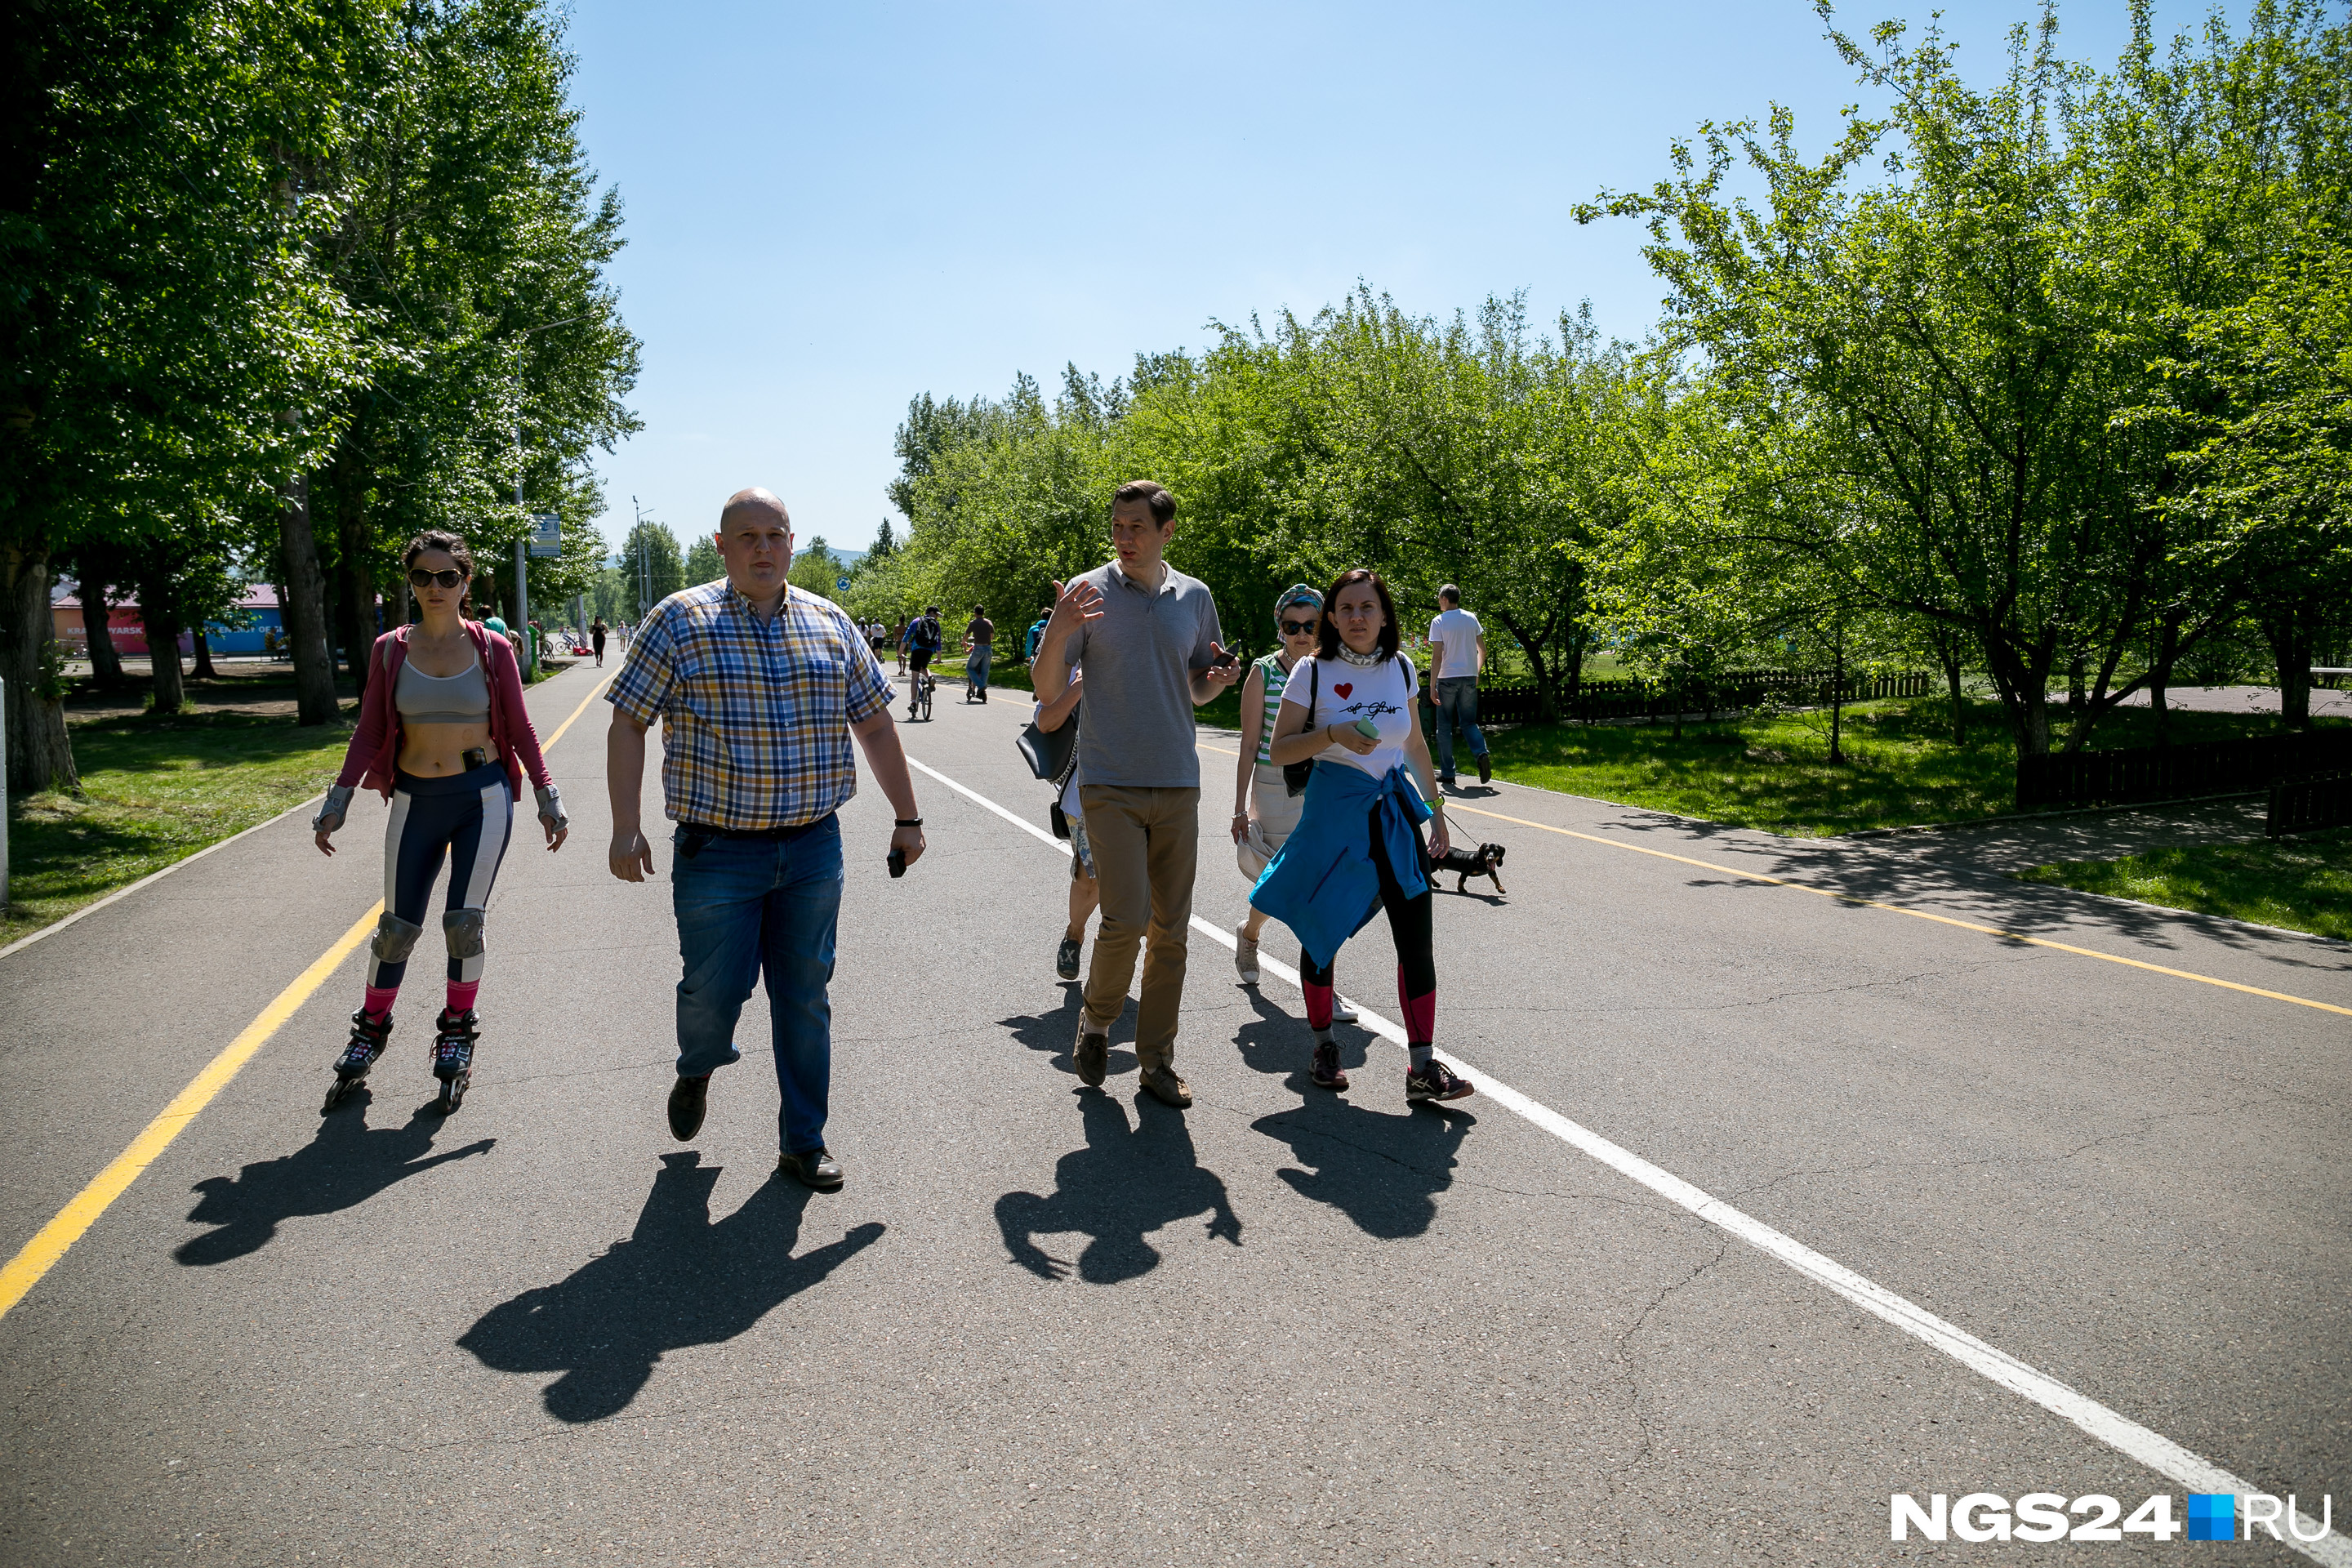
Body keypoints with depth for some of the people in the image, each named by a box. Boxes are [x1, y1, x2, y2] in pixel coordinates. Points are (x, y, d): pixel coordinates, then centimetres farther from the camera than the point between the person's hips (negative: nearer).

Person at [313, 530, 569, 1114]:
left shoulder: (492, 649, 0)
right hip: (415, 802, 2)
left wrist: (547, 797, -1)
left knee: (464, 922, -4)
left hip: (484, 797, -1)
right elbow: (370, 732, 6)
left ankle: (457, 1034, 16)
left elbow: (519, 730, 4)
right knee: (398, 927, 5)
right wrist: (338, 799, 1)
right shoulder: (390, 649, 3)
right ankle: (371, 1030, 27)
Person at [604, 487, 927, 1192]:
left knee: (805, 996, 7)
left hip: (814, 849, 3)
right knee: (715, 989, 2)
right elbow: (628, 722, -2)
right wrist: (626, 828, -8)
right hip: (717, 851, -2)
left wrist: (907, 818, 12)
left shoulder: (830, 624, 6)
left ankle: (803, 1141, 21)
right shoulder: (679, 620, -3)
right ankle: (697, 1069, 38)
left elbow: (876, 725, 13)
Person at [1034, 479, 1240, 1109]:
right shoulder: (1088, 592, -1)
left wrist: (1218, 680, -6)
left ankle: (1157, 1058, 18)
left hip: (1177, 784, 4)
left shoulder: (1194, 597, 8)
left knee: (1170, 929, 6)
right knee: (1126, 919, -12)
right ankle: (1096, 1020, 16)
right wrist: (1059, 629, -21)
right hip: (1110, 781, -3)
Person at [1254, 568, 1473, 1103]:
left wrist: (1436, 808, 16)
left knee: (1417, 938, -4)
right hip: (1335, 810, -3)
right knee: (1322, 931, 7)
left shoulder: (1401, 668, 5)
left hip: (1395, 808, 3)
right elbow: (1280, 750, -6)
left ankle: (1423, 1067, 0)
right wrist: (1334, 734, -21)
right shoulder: (1313, 672, -6)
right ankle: (1323, 1047, 26)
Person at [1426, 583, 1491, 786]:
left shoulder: (1439, 622, -7)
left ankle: (1447, 773, 8)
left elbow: (1437, 657, -13)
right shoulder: (1471, 619, 7)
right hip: (1469, 678, 4)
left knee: (1444, 726, 7)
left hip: (1447, 679, -4)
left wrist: (1432, 686, -11)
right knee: (1469, 722, 12)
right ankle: (1482, 753, -16)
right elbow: (1483, 651, 10)